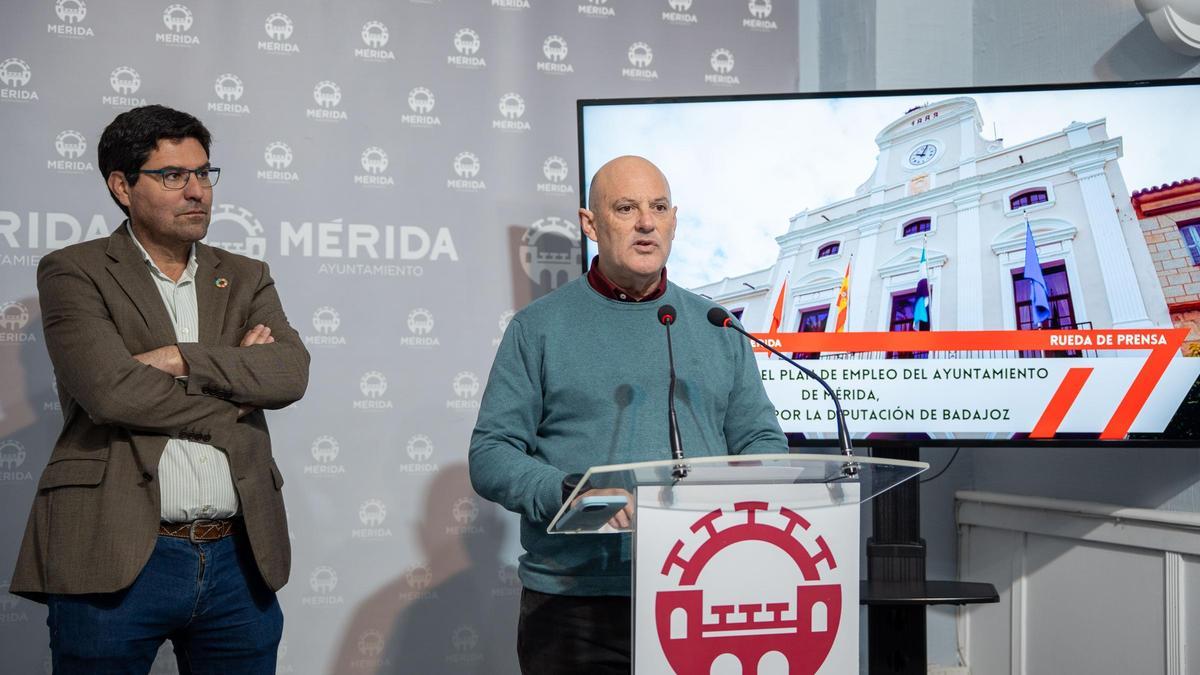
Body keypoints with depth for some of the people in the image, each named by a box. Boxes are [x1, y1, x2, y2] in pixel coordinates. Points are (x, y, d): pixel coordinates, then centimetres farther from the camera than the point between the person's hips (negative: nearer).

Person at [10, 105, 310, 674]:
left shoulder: (245, 279, 15)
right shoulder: (73, 273, 2)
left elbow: (291, 372, -3)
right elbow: (110, 391, -14)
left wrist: (180, 358, -13)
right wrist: (235, 381, -4)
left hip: (238, 560, 4)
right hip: (117, 562, -4)